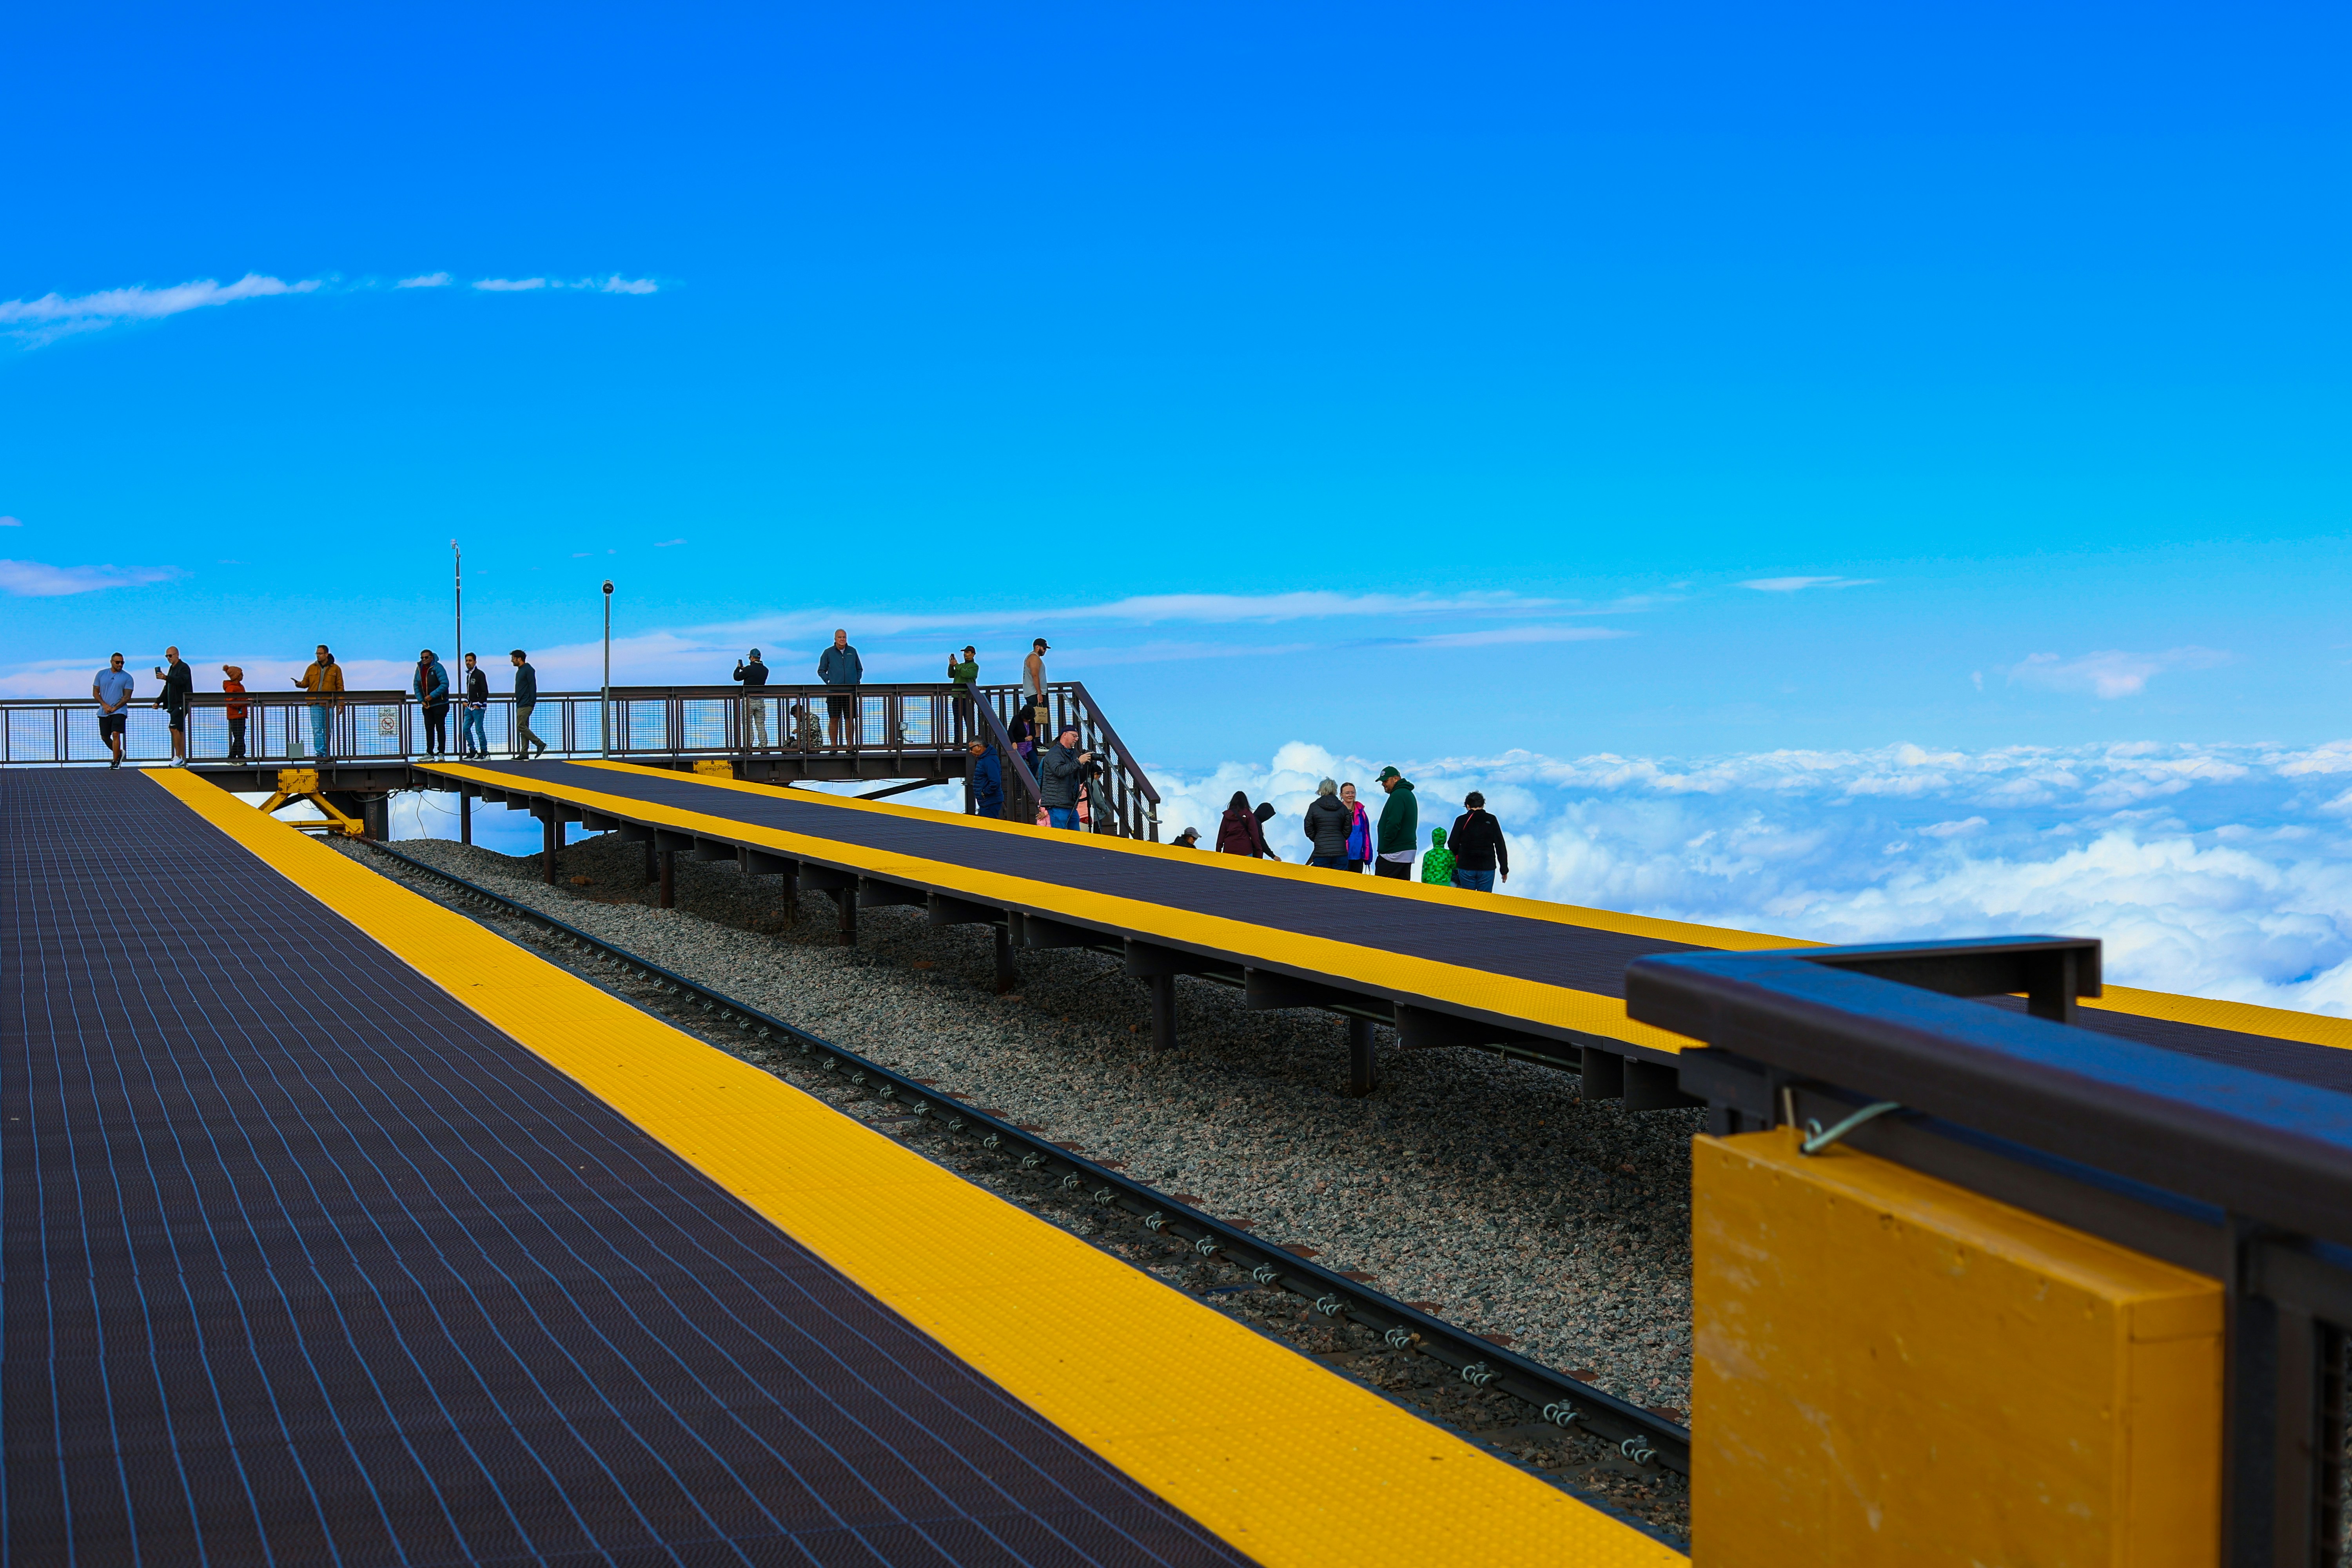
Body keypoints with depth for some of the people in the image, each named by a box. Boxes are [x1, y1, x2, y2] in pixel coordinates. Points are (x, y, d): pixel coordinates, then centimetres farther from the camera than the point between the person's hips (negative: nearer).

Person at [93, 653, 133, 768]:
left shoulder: (127, 677, -1)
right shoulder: (101, 674, 7)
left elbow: (127, 697, -4)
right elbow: (95, 692, 7)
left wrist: (115, 708, -13)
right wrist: (104, 705, -8)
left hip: (119, 711, -4)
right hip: (103, 712, 4)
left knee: (116, 734, -17)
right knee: (105, 737, 9)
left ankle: (115, 761, -12)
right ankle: (119, 753, 33)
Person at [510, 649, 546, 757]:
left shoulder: (528, 670, -11)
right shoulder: (519, 671, 18)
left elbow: (533, 686, -17)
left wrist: (532, 703, -21)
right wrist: (518, 702, 18)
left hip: (526, 705, -10)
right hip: (520, 705, 10)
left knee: (521, 727, -15)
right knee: (523, 728, 8)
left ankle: (540, 744, -10)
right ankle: (524, 753, 8)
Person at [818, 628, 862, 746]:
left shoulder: (853, 652, 11)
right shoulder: (828, 652, 5)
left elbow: (860, 669, 21)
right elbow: (821, 671, 9)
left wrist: (857, 681, 5)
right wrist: (829, 681, -5)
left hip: (851, 691, 1)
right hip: (834, 691, -1)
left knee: (850, 719, 2)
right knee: (834, 719, -2)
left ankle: (850, 745, 7)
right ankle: (834, 746, 4)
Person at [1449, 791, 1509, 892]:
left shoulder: (1462, 820, -1)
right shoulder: (1491, 820, 1)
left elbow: (1453, 845, 2)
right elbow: (1501, 846, 1)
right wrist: (1504, 869, 6)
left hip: (1466, 868, 0)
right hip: (1487, 868, 0)